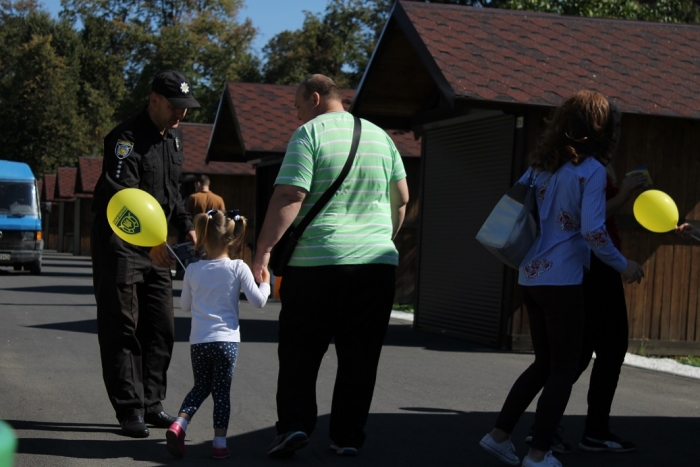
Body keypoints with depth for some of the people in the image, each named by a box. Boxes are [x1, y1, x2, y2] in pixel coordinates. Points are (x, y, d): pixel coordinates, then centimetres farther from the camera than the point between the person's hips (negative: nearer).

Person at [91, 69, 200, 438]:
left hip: (155, 245, 8)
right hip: (119, 245, -8)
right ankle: (129, 409, 1)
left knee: (161, 327, 8)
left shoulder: (174, 137, 11)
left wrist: (187, 227, 9)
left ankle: (151, 403, 17)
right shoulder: (126, 138, -17)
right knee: (122, 328, -4)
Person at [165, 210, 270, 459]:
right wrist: (265, 283, 14)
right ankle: (219, 442, 4)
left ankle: (179, 424, -1)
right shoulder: (238, 268, -6)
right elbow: (258, 301, -4)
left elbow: (185, 306, 14)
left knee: (200, 386, 19)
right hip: (226, 340, -2)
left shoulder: (192, 270, 2)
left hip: (198, 341, 2)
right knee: (222, 391, 6)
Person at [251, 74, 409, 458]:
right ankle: (347, 435, 10)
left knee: (299, 351, 7)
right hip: (377, 261, 4)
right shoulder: (379, 136, 14)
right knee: (359, 356, 9)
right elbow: (401, 198, 17)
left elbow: (289, 198, -14)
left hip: (316, 262, -4)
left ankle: (295, 423, -4)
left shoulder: (309, 134, -4)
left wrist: (263, 252, -14)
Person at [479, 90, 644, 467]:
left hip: (529, 277, 7)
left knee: (545, 363, 19)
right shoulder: (591, 170, -11)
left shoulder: (541, 164, 9)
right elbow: (593, 230, -18)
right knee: (564, 369, 5)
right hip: (562, 280, -7)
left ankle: (499, 434, 19)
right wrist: (623, 265, -6)